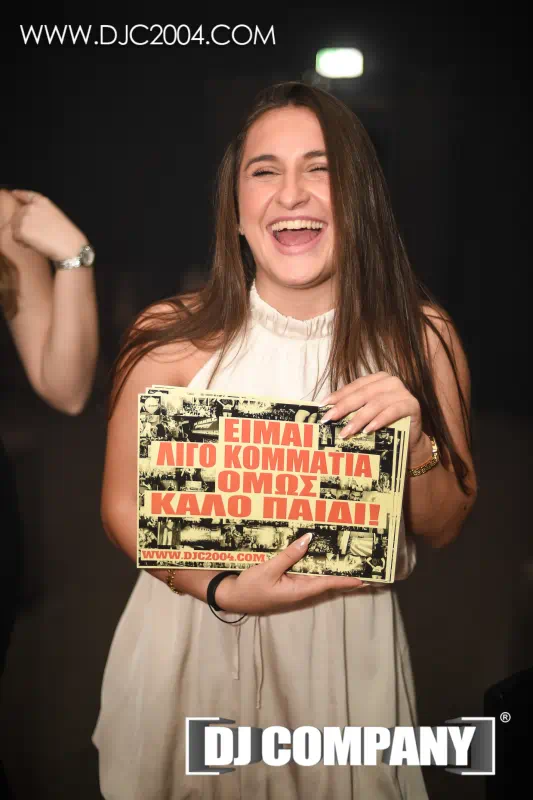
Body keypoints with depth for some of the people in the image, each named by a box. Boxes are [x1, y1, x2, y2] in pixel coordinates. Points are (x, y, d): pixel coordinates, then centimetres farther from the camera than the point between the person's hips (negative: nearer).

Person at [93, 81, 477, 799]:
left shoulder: (422, 337, -10)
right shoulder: (170, 337, -15)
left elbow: (443, 529, -2)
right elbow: (124, 505, -5)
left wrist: (417, 443, -22)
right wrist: (223, 589, -21)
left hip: (347, 649, 1)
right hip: (193, 640, 0)